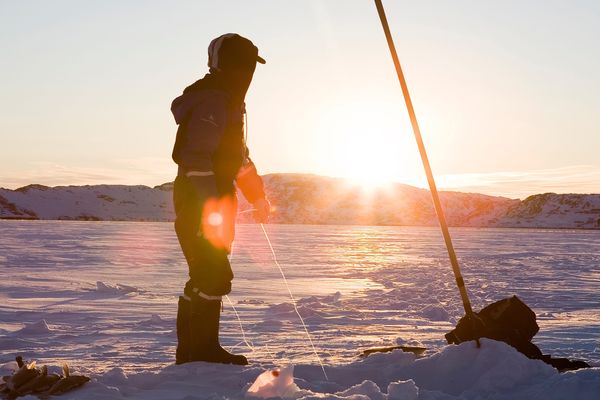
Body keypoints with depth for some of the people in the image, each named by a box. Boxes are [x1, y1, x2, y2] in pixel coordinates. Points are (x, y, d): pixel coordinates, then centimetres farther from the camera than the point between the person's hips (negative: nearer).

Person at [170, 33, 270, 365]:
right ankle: (203, 350, -2)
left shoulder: (228, 101, 21)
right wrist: (212, 208, -28)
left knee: (205, 277, 13)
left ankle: (191, 351, 20)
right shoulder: (211, 100, -13)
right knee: (212, 276, -9)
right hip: (200, 204, -11)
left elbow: (237, 154, 29)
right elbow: (199, 157, -23)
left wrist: (257, 195, 27)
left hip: (213, 205, 11)